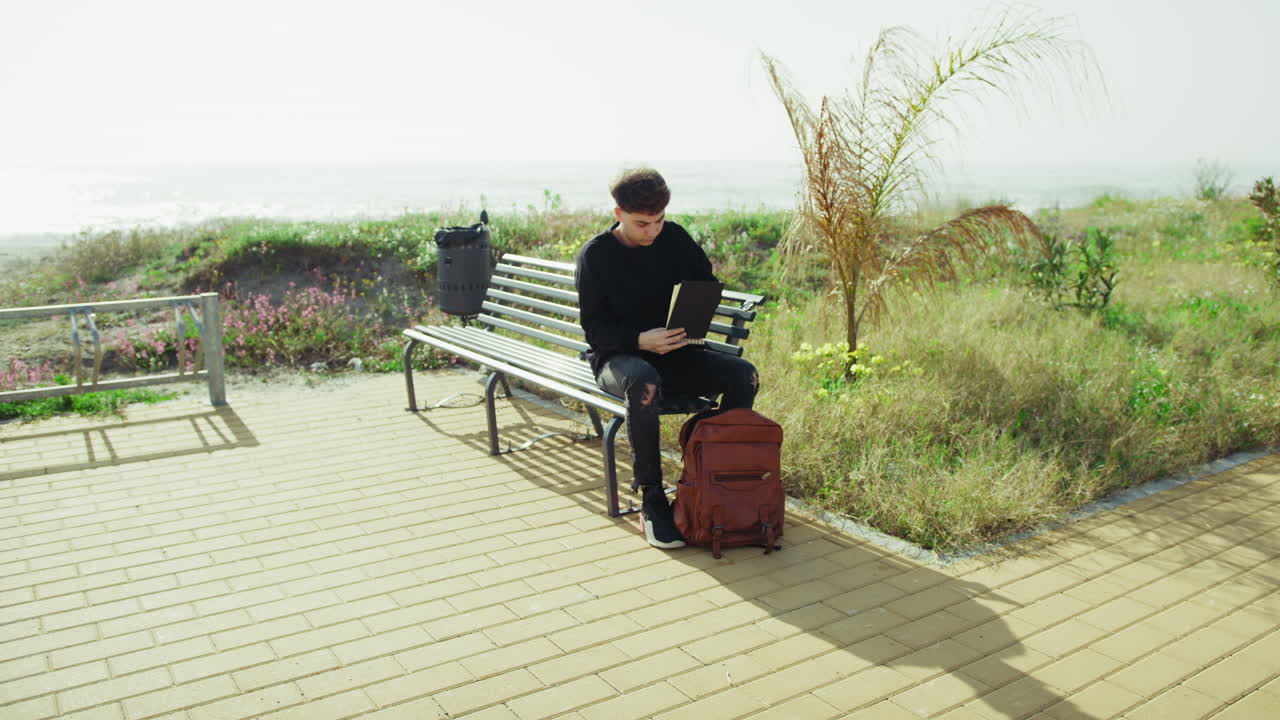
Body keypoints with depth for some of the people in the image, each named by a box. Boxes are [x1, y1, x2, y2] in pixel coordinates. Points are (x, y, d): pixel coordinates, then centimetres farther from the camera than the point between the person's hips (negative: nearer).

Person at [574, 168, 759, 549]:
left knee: (743, 374, -21)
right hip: (618, 357, -4)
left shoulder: (675, 239, 4)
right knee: (644, 383, -41)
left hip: (675, 351, 4)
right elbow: (594, 328, -10)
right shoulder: (595, 255, -7)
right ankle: (651, 499, -28)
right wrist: (640, 339, -29)